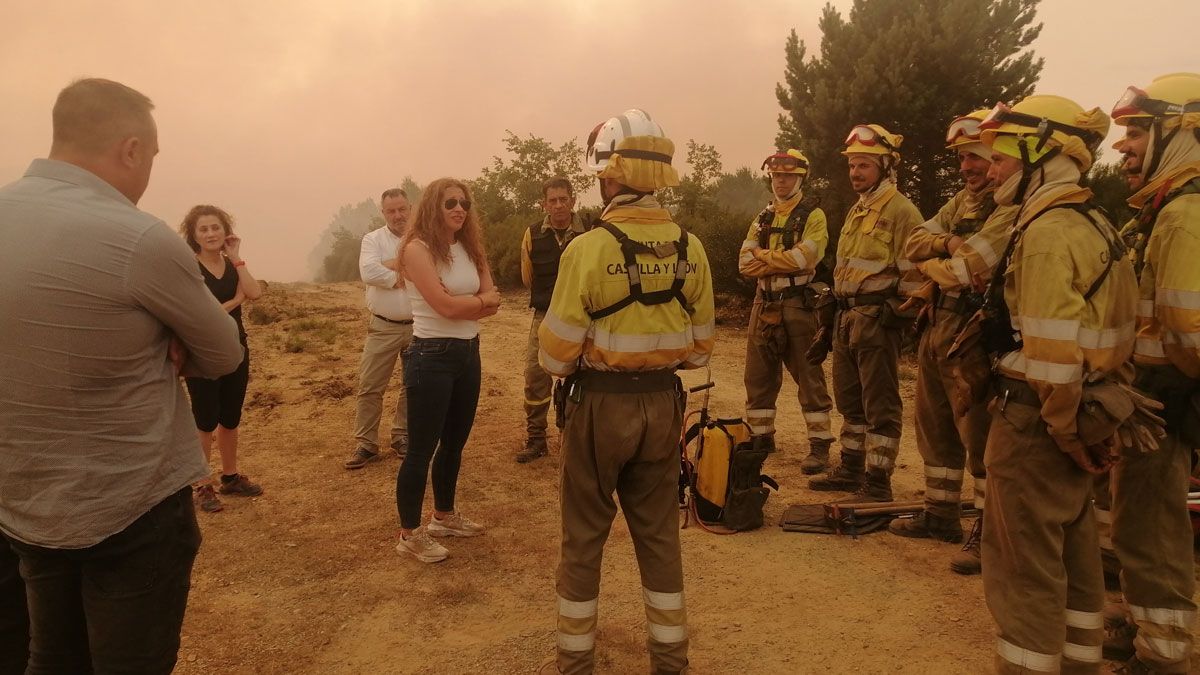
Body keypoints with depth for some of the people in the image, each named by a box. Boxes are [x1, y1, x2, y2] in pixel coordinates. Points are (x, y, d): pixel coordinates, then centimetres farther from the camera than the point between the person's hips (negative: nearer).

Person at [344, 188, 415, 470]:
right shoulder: (373, 239, -1)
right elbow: (369, 272, -19)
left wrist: (393, 265, -19)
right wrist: (405, 277, -15)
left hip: (419, 327, 1)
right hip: (383, 327, -1)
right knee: (369, 387, 1)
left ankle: (402, 437, 29)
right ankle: (366, 444, 12)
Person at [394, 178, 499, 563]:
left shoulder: (469, 248, 10)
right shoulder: (417, 248, -12)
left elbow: (493, 303, 0)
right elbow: (445, 305, -22)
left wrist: (464, 305, -16)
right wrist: (480, 300, -5)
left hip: (468, 353, 8)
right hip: (432, 357, -8)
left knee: (454, 442, 19)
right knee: (421, 449, 1)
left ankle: (444, 516, 36)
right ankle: (409, 534, 16)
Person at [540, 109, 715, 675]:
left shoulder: (588, 247, -17)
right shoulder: (690, 248, -2)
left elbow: (557, 356, -14)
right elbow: (699, 349, 4)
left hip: (599, 404, -4)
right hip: (663, 402, 5)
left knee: (584, 536, 12)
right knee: (659, 532, 17)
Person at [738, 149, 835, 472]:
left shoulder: (813, 216, 0)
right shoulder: (763, 218, 16)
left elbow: (804, 257, -18)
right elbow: (745, 263, 3)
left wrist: (763, 256, -7)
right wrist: (783, 261, -11)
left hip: (798, 305, -6)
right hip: (764, 304, 6)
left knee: (809, 377, -3)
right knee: (758, 375, 10)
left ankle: (820, 446, 3)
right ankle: (761, 437, 23)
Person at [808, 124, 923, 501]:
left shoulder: (900, 210, -10)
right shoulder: (856, 211, 19)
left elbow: (913, 272, -14)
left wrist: (897, 316, -16)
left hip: (877, 320, -9)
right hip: (848, 317, 9)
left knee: (880, 405, -2)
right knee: (849, 399, 16)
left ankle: (878, 483, 5)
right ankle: (851, 469, 28)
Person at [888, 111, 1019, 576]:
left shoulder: (1013, 206, -13)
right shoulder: (963, 199, 16)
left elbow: (966, 269, -24)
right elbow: (913, 243, 8)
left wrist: (933, 264, -4)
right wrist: (947, 243, -12)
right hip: (936, 328, 9)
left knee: (980, 437, -1)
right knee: (934, 427, 17)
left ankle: (990, 533, 12)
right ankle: (942, 515, 31)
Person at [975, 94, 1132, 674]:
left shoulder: (1048, 231, -17)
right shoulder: (1095, 226, 12)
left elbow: (1052, 351, -25)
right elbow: (1103, 330, 13)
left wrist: (1062, 428, -14)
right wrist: (1089, 422, 13)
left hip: (1036, 424, -10)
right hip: (1086, 419, 10)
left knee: (1024, 568, 1)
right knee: (1073, 560, 20)